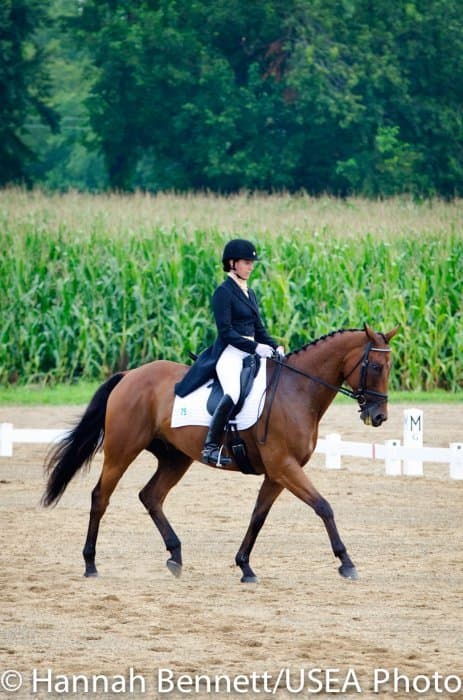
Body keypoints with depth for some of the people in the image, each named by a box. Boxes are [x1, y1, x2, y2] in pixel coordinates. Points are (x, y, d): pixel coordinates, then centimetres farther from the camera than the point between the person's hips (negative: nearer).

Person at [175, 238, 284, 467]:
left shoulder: (249, 294, 20)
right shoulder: (224, 292, -5)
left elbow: (259, 329, 21)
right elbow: (226, 332, -12)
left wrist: (275, 347, 3)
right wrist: (255, 347, -19)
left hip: (251, 354, 9)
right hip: (230, 354, -9)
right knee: (235, 392, -34)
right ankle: (211, 446, -30)